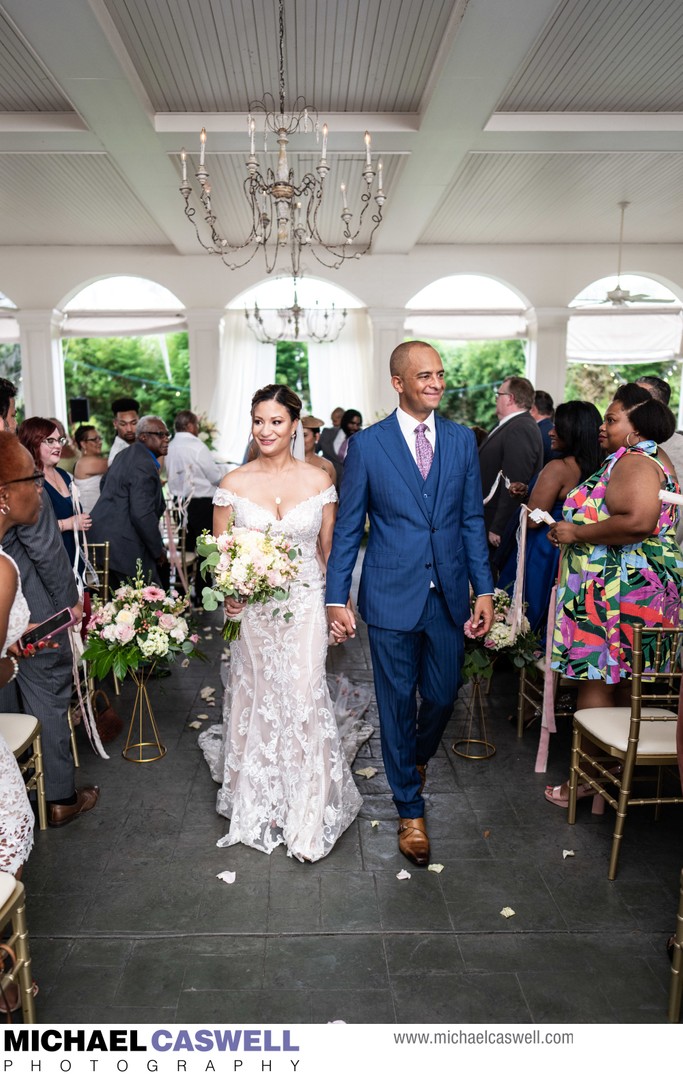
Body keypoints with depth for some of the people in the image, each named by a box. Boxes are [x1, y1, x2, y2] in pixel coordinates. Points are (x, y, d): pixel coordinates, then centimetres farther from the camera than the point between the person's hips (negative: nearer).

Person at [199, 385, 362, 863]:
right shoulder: (234, 483, -1)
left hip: (305, 604, -1)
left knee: (304, 698, -4)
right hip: (251, 608, 1)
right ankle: (259, 803, 32)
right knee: (258, 701, 11)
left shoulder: (318, 480, 0)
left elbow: (330, 549, 5)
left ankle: (309, 812, 14)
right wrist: (227, 591, -15)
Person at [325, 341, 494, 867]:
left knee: (443, 696, 13)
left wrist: (484, 588, 2)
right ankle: (410, 809, 26)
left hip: (449, 595, 3)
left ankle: (417, 757, 47)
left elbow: (472, 519, 7)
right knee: (397, 702, 8)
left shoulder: (462, 439, 5)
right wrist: (337, 597, -5)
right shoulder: (367, 444, -4)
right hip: (392, 596, -2)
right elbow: (347, 527, -1)